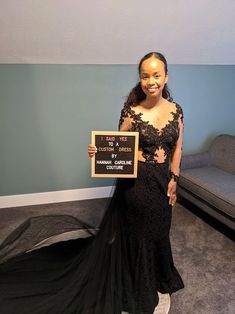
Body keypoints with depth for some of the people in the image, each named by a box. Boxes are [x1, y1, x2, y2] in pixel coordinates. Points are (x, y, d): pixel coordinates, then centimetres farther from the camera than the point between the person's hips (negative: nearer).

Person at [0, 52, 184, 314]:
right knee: (137, 233, 11)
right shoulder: (131, 110, -11)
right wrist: (99, 151, -25)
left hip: (162, 181, 4)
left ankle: (158, 281, 51)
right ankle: (142, 288, 40)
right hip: (135, 181, -4)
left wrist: (173, 179, 4)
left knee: (159, 231, 20)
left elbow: (177, 147, 8)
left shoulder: (176, 109, 0)